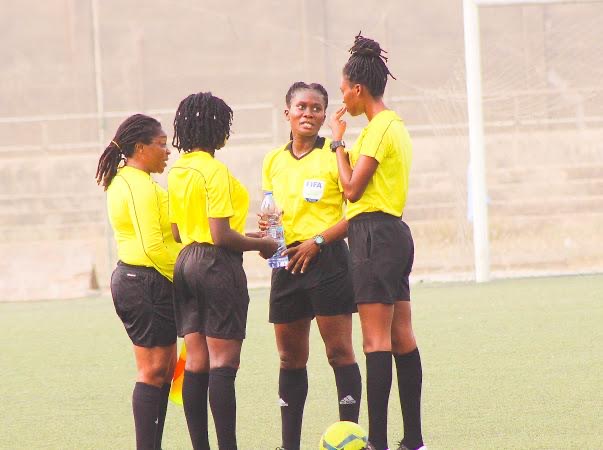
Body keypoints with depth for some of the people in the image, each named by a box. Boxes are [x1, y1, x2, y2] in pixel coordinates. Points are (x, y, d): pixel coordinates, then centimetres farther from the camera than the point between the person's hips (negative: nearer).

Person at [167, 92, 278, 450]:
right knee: (223, 362, -7)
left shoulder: (177, 172, 11)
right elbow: (221, 236, -19)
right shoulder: (214, 171, -14)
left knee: (196, 363, 7)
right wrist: (261, 244, -4)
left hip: (186, 263, 8)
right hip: (218, 265, -8)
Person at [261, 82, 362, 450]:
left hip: (327, 258, -5)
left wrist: (318, 241, -16)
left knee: (340, 351, -6)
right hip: (287, 263, 5)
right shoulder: (273, 161, 13)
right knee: (290, 357, 8)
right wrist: (266, 229, 2)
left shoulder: (334, 155, -4)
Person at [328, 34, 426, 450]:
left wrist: (339, 142, -4)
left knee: (376, 340, -11)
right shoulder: (395, 125, 18)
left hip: (375, 236, -10)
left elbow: (352, 189, -14)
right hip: (395, 233, 10)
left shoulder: (379, 128, -12)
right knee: (402, 338, 8)